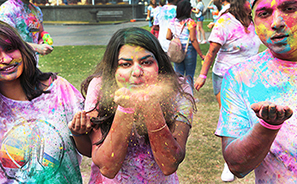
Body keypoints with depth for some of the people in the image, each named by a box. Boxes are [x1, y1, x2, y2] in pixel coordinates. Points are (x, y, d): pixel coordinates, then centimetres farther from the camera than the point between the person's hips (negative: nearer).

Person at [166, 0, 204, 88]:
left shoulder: (173, 22, 2)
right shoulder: (190, 22, -12)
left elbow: (168, 37, 1)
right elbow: (193, 40, -15)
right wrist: (201, 54, -9)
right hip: (189, 50, -4)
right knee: (189, 76, 9)